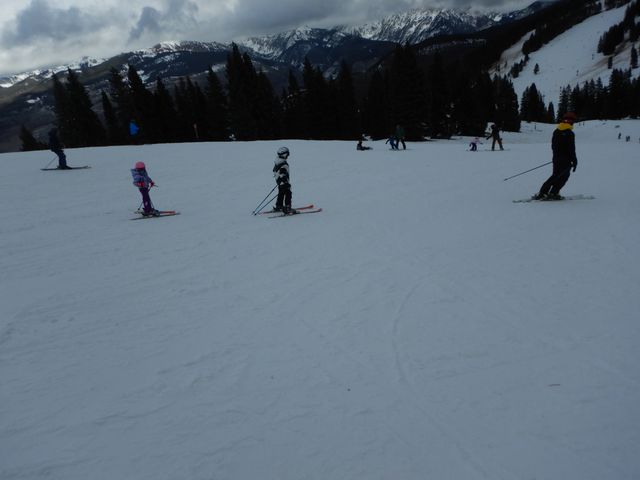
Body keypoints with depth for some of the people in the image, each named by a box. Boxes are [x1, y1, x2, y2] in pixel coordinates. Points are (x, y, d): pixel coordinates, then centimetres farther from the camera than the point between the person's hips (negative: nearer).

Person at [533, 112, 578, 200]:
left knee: (555, 176, 15)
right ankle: (553, 193, 4)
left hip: (556, 158, 7)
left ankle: (542, 193, 8)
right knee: (563, 177, 7)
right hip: (565, 160, -7)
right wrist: (574, 161, -11)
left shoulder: (556, 131, 7)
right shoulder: (570, 133, -14)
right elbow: (571, 149, -16)